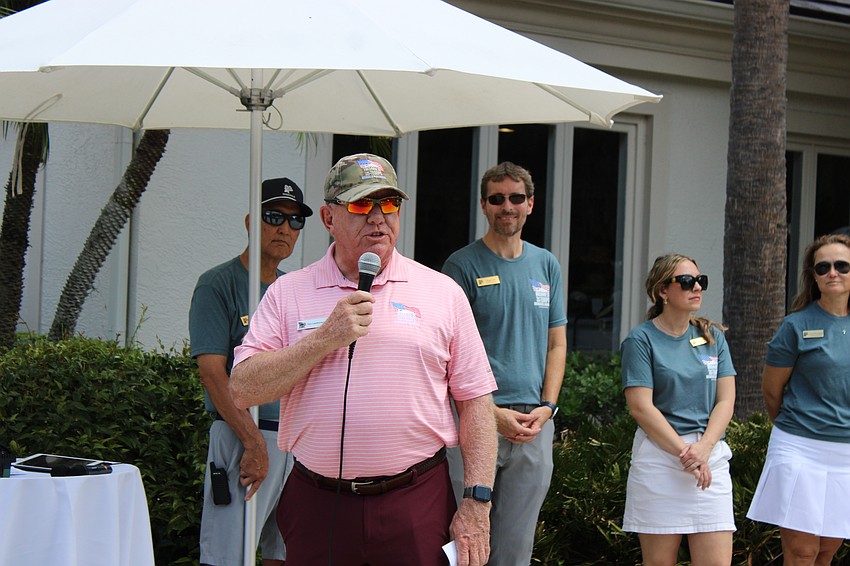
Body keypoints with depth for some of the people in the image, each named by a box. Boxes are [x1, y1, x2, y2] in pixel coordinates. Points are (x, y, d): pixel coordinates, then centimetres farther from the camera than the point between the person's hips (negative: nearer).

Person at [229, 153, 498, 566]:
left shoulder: (442, 292, 6)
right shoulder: (288, 293, 6)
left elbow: (475, 401, 5)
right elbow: (243, 391, -3)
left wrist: (477, 502, -3)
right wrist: (327, 338, -12)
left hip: (416, 502, 0)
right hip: (316, 504, 1)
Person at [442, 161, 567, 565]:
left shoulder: (547, 266, 13)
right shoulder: (462, 266, -2)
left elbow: (556, 344, 15)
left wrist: (546, 407, 0)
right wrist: (494, 414, -14)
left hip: (535, 424, 4)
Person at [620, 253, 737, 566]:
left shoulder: (713, 337, 13)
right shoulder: (641, 339, -1)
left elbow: (725, 401, 6)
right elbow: (641, 407, -8)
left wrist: (703, 448, -10)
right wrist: (684, 452, -13)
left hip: (712, 457, 4)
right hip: (658, 455, -4)